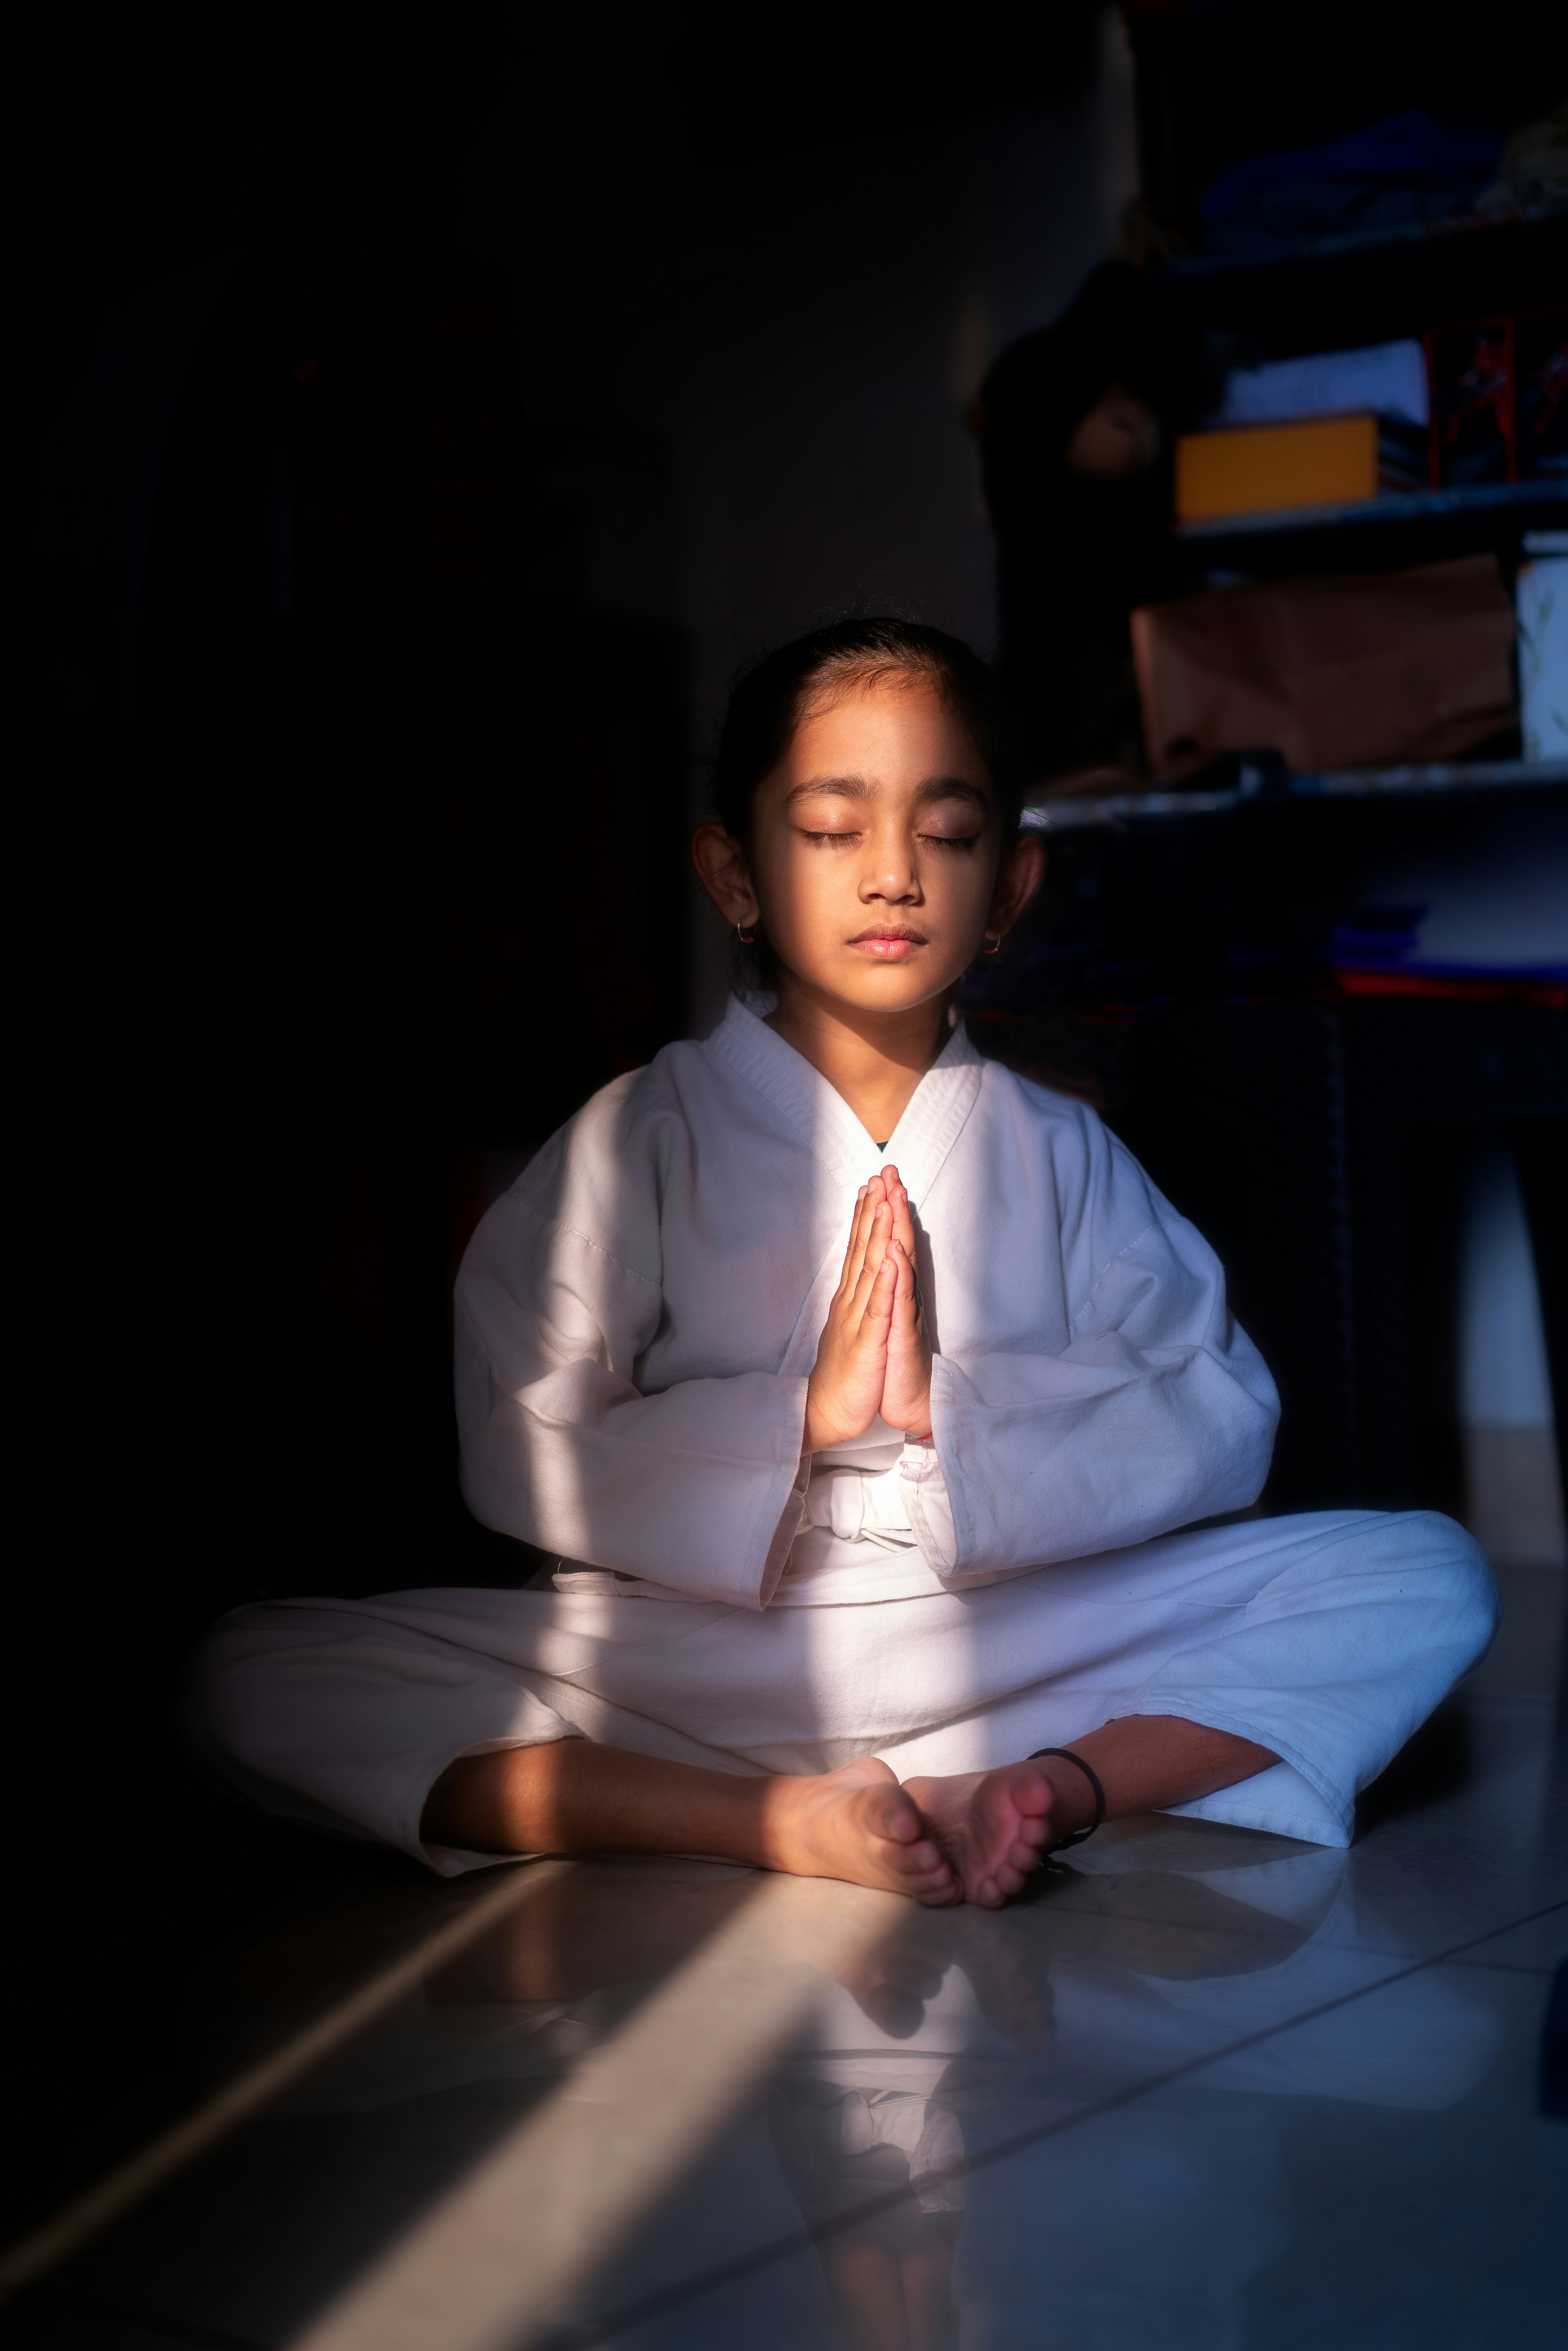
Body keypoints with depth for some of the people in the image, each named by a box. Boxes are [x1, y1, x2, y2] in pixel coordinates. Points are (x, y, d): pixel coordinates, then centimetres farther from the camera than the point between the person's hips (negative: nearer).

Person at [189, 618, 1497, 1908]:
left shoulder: (1058, 1152, 9)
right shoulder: (640, 1138, 4)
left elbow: (1218, 1428, -2)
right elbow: (519, 1458, -7)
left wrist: (952, 1405, -16)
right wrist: (802, 1413, -16)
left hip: (1014, 1643, 1)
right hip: (688, 1653, -1)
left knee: (1430, 1577, -15)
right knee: (254, 1679, -22)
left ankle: (1052, 1787, -30)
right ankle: (785, 1825, -31)